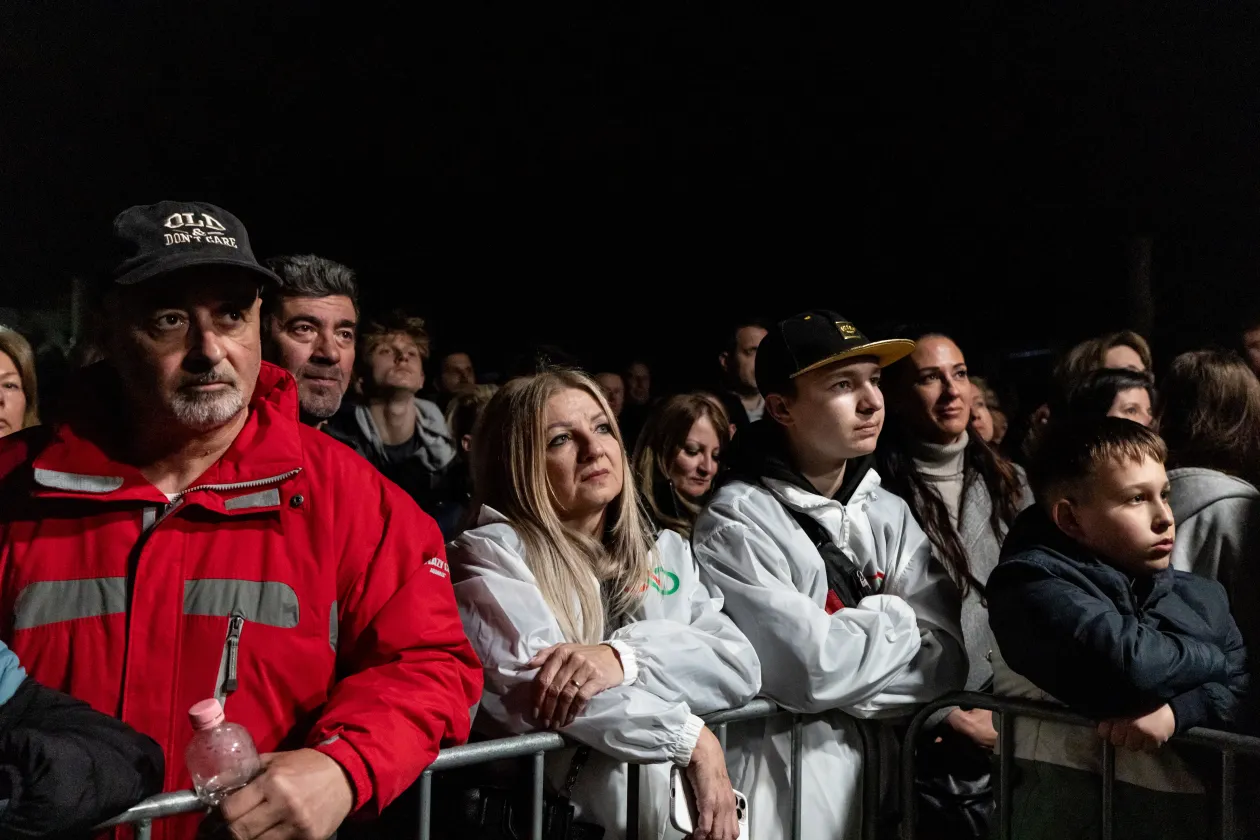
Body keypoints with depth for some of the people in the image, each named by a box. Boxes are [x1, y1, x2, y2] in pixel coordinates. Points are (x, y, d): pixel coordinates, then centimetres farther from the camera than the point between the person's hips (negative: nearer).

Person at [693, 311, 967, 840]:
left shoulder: (889, 515, 4)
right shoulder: (736, 524, -16)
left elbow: (945, 659, -5)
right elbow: (812, 670, -24)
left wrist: (842, 674, -18)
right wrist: (894, 617, -8)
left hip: (892, 761, 6)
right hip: (788, 774, -5)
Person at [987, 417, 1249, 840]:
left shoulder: (1200, 596, 14)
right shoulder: (1032, 586, -8)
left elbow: (1241, 679, 3)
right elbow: (1126, 663, -20)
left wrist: (1178, 710, -16)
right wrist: (1209, 658, -2)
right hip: (1077, 799, -6)